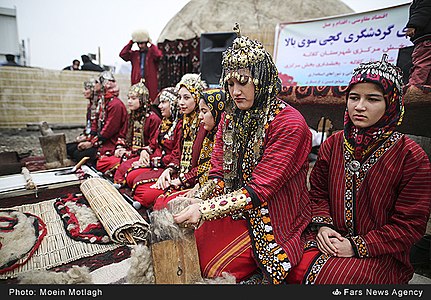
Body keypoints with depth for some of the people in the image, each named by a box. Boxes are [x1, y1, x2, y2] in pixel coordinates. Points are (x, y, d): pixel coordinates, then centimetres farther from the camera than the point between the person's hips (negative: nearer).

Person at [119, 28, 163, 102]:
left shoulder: (152, 53, 4)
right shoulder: (134, 54, 15)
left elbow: (158, 55, -18)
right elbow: (122, 54, 2)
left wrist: (151, 44, -6)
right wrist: (131, 43, 2)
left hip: (150, 84, -3)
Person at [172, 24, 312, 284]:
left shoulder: (289, 124, -17)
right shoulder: (231, 117, 5)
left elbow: (259, 190, -21)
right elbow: (219, 174, 4)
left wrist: (204, 210, -25)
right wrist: (196, 200, -13)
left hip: (272, 223, -6)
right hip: (233, 211, 6)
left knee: (210, 263, -19)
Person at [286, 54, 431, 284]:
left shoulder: (412, 157, -10)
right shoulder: (332, 144, 2)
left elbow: (410, 224, -7)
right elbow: (317, 192, 10)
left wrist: (357, 246, -14)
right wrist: (322, 225, -8)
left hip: (381, 254, -2)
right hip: (331, 238, 3)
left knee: (330, 276, -26)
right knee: (298, 271, -20)